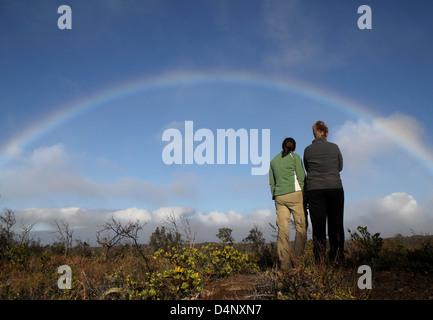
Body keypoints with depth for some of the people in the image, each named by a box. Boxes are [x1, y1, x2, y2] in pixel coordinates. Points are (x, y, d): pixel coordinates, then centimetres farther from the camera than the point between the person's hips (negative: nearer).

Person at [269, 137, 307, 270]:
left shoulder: (274, 160, 16)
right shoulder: (295, 157, 3)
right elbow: (301, 178, -1)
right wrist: (305, 196, 4)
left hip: (279, 197, 4)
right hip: (295, 194, -4)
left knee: (283, 230, -1)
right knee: (301, 227, 1)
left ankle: (285, 263, -4)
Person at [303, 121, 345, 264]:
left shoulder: (308, 150, 4)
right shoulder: (334, 147, 3)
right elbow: (340, 167, 15)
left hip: (314, 189, 1)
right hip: (334, 188, -1)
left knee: (318, 225, 3)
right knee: (336, 224, 5)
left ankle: (319, 261, 1)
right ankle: (337, 259, 4)